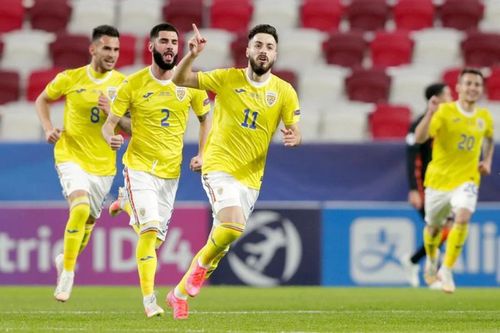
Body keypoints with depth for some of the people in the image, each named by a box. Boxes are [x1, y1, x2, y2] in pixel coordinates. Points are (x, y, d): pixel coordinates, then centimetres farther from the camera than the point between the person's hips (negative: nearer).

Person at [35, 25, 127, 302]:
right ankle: (67, 272, -15)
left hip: (103, 164, 3)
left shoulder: (122, 84, -2)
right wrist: (48, 129, -3)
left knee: (89, 221, 13)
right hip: (71, 157, -3)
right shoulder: (70, 79, -5)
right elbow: (42, 100, 13)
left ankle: (65, 260, 43)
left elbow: (132, 128, 0)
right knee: (80, 208, -26)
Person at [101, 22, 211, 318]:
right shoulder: (133, 84, -7)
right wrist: (111, 137, -27)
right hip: (140, 167, -3)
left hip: (171, 171, 4)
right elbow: (110, 124, -3)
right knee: (150, 229, -21)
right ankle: (149, 300, -16)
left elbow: (206, 118, 14)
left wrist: (202, 155, 2)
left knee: (156, 237, 11)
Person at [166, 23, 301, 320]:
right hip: (219, 167, -3)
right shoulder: (227, 79, -3)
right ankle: (204, 263, 3)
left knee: (224, 239, 9)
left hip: (250, 176, 4)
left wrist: (294, 138, -23)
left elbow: (295, 132, 1)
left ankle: (180, 293, 28)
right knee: (233, 225, -28)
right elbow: (180, 80, 0)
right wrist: (192, 56, -19)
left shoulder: (285, 92, 0)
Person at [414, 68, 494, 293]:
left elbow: (488, 139, 26)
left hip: (466, 179, 1)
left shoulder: (484, 117, 2)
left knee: (462, 218, -26)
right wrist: (430, 113, -39)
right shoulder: (445, 112, -13)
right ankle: (431, 261, 47)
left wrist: (487, 161, 11)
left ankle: (447, 270, -16)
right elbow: (419, 138, -26)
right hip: (438, 179, -1)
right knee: (433, 227, 14)